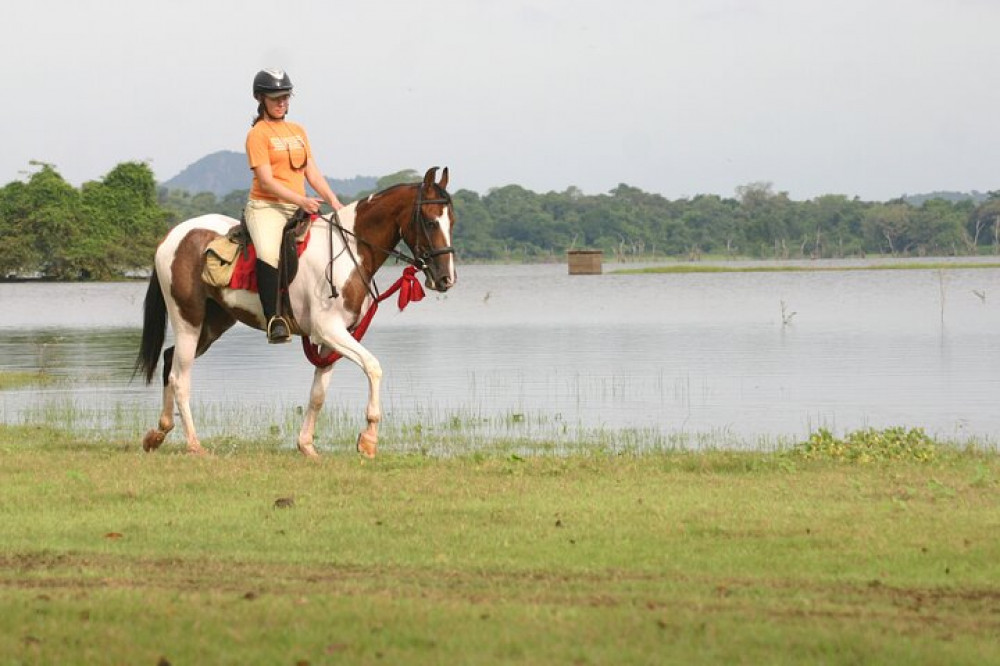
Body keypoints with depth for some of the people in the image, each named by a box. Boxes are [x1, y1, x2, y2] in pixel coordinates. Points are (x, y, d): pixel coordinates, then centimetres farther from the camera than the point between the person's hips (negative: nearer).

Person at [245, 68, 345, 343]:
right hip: (266, 207, -7)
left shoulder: (298, 131, 19)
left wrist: (334, 201, 1)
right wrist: (301, 200, -21)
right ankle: (273, 319, -34)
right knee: (269, 254, -35)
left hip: (299, 208, 7)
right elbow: (266, 181, -11)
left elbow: (312, 172, 16)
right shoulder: (258, 133, -3)